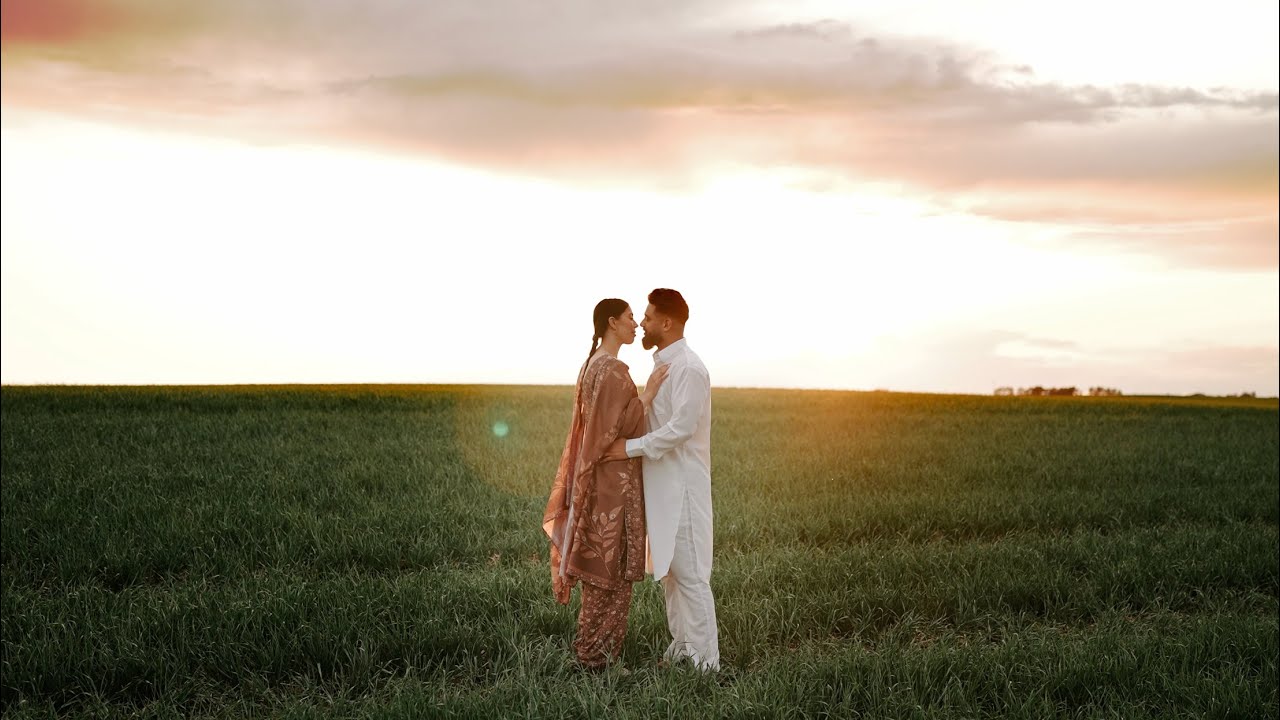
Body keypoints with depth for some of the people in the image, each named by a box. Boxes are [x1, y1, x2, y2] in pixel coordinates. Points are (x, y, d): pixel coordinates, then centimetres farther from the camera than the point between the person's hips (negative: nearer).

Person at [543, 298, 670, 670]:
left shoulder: (593, 364, 13)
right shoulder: (613, 369, -19)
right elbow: (619, 427, -21)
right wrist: (649, 391, -18)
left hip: (599, 474, 10)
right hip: (614, 478, -10)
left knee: (599, 563, 14)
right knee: (611, 566, -2)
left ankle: (592, 645, 21)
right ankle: (598, 653, 5)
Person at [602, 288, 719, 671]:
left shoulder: (688, 368, -16)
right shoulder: (663, 364, 15)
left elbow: (680, 427, -23)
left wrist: (632, 447, -20)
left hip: (683, 486, -10)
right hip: (663, 485, 10)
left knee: (690, 573, -5)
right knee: (667, 568, 15)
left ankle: (705, 659, 2)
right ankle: (681, 644, 25)